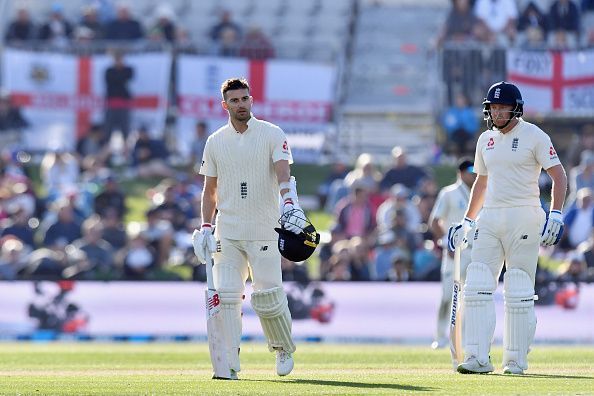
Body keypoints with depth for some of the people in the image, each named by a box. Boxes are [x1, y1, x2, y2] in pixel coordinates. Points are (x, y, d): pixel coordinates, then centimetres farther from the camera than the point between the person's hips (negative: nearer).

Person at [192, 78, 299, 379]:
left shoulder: (272, 135, 0)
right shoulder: (215, 142, 11)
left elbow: (283, 173, -14)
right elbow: (210, 189, 16)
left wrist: (289, 201, -33)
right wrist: (205, 227, 5)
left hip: (263, 231, -3)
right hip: (227, 233, 3)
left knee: (267, 296, -6)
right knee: (226, 297, -5)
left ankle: (283, 347, 20)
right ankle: (229, 365, -2)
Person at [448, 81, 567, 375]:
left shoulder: (534, 136, -4)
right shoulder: (486, 139, 14)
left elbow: (559, 175, -6)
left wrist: (556, 214, -18)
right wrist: (467, 222, 23)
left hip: (523, 216, -6)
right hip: (489, 218, 6)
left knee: (519, 293, -3)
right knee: (476, 287, -5)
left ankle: (516, 360, 3)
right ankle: (477, 358, -7)